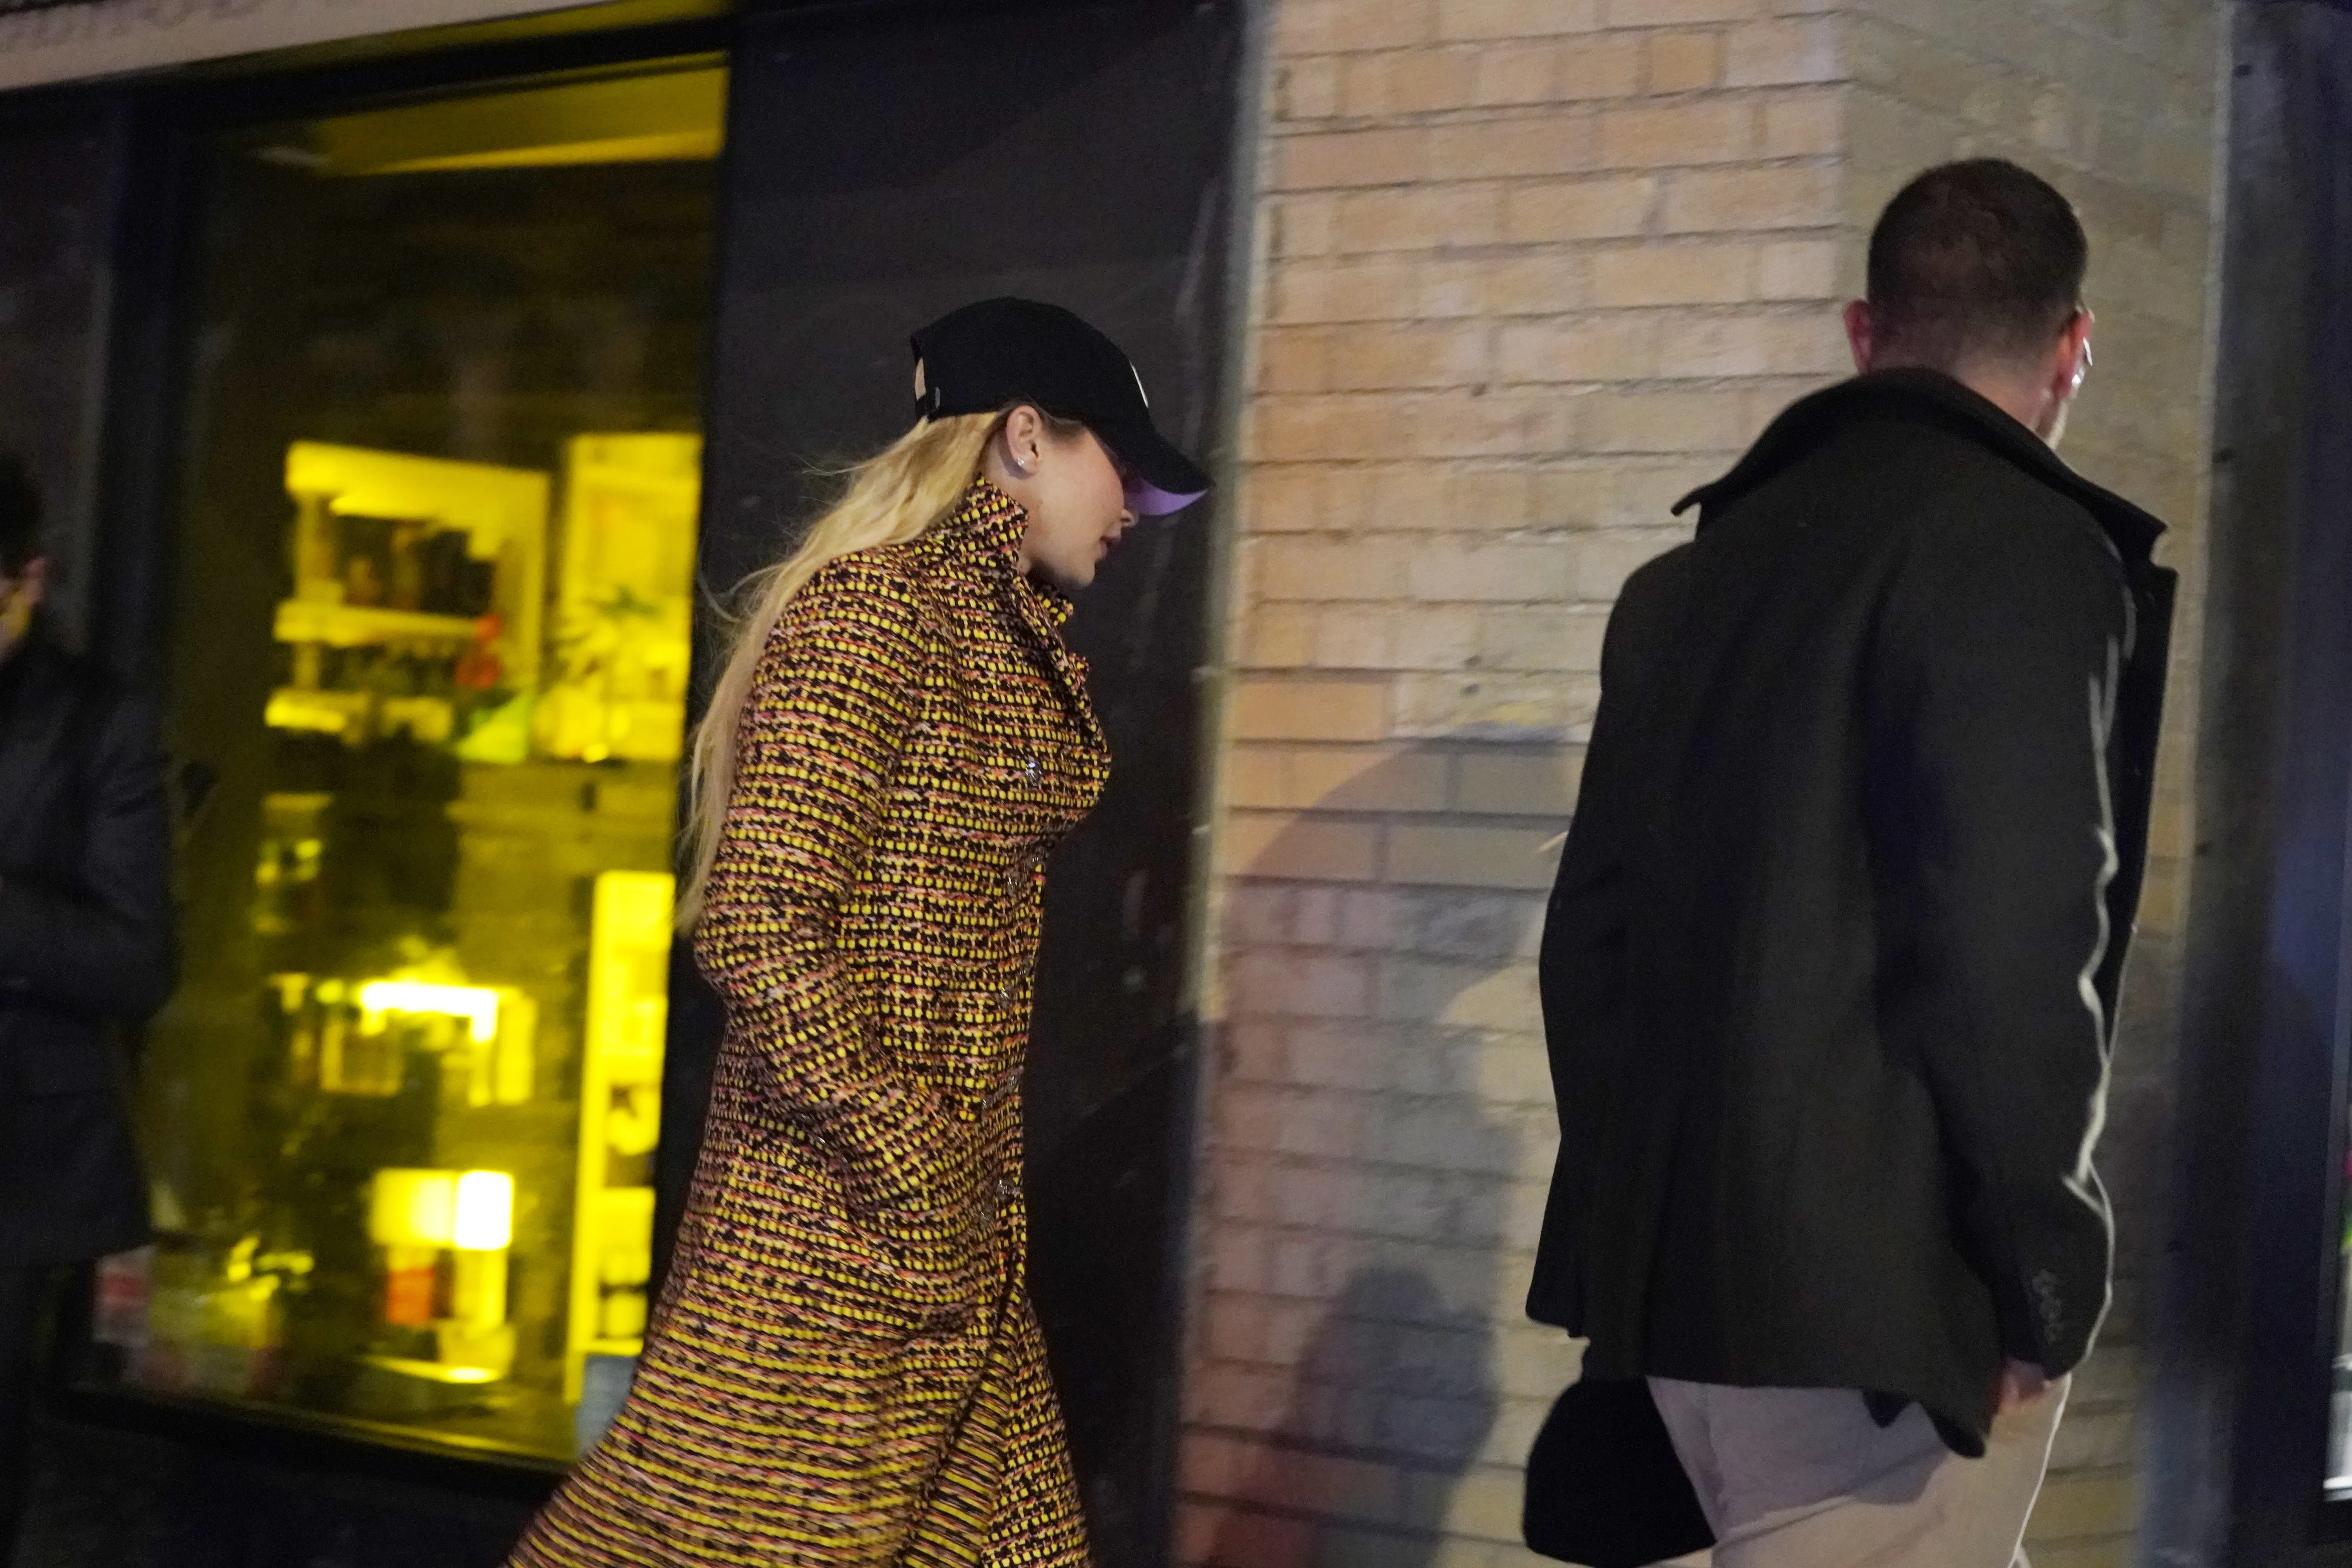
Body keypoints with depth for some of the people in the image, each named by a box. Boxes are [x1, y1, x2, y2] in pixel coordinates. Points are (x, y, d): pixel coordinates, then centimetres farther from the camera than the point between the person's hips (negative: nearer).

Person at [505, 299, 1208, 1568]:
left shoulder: (1004, 632, 14)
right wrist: (905, 1158, -18)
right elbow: (755, 925, -20)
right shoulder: (870, 610, -14)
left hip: (956, 1235, 9)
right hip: (837, 1213, -9)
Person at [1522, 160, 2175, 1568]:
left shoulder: (1708, 558, 14)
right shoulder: (2023, 551, -10)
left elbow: (1593, 920, 16)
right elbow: (2016, 951, -19)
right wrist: (2044, 1278, -10)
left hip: (1677, 1254, 8)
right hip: (1881, 1285, -8)